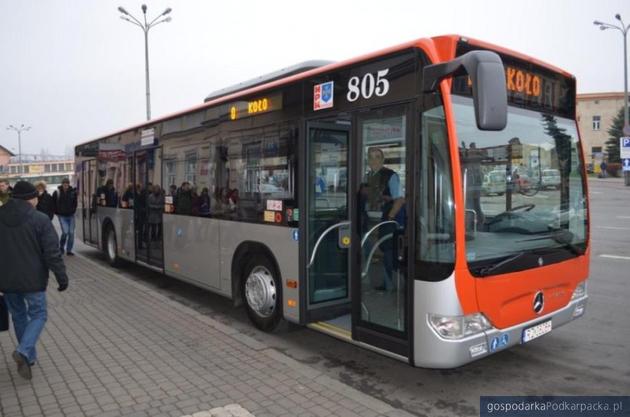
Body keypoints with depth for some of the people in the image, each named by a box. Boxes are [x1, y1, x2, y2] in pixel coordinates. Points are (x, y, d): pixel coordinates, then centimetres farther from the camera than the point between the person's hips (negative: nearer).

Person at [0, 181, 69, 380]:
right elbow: (52, 253, -15)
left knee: (18, 316, 18)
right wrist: (62, 277, -8)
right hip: (32, 279, -5)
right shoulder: (40, 219, -13)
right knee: (38, 314, 9)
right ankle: (24, 352, -11)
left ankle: (28, 356, 26)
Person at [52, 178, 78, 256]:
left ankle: (69, 250, 10)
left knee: (71, 232, -1)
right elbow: (53, 203, 6)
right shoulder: (57, 192, -3)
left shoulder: (73, 192, 1)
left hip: (71, 215, 3)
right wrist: (57, 212, 4)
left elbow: (75, 202, 15)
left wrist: (73, 210, 6)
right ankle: (61, 247, 13)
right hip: (62, 216, -3)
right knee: (65, 232, -13)